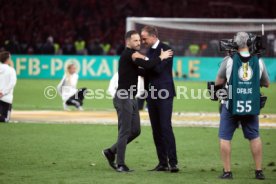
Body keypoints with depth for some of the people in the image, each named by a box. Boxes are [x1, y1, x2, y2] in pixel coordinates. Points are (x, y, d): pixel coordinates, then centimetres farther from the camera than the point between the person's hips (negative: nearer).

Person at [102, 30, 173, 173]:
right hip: (124, 97, -10)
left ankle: (111, 152, 21)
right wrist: (161, 58, -13)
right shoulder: (129, 54, -13)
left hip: (131, 98, 10)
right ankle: (120, 165, -1)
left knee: (135, 131, 11)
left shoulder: (131, 55, 18)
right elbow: (147, 65, -24)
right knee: (125, 131, -6)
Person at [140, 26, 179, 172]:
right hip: (152, 93, 8)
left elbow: (159, 68, -19)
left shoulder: (165, 49, -8)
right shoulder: (150, 51, 16)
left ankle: (173, 162, -14)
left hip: (164, 94, -8)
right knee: (156, 129, 6)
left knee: (166, 127, -13)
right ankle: (163, 163, 8)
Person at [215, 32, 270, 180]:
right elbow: (266, 83, 13)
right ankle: (259, 171, 13)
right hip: (251, 106, 2)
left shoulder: (229, 60, -6)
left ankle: (227, 171, 2)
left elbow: (218, 82, 2)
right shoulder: (258, 61, 1)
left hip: (230, 105, -2)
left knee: (225, 138, 5)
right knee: (254, 137, 13)